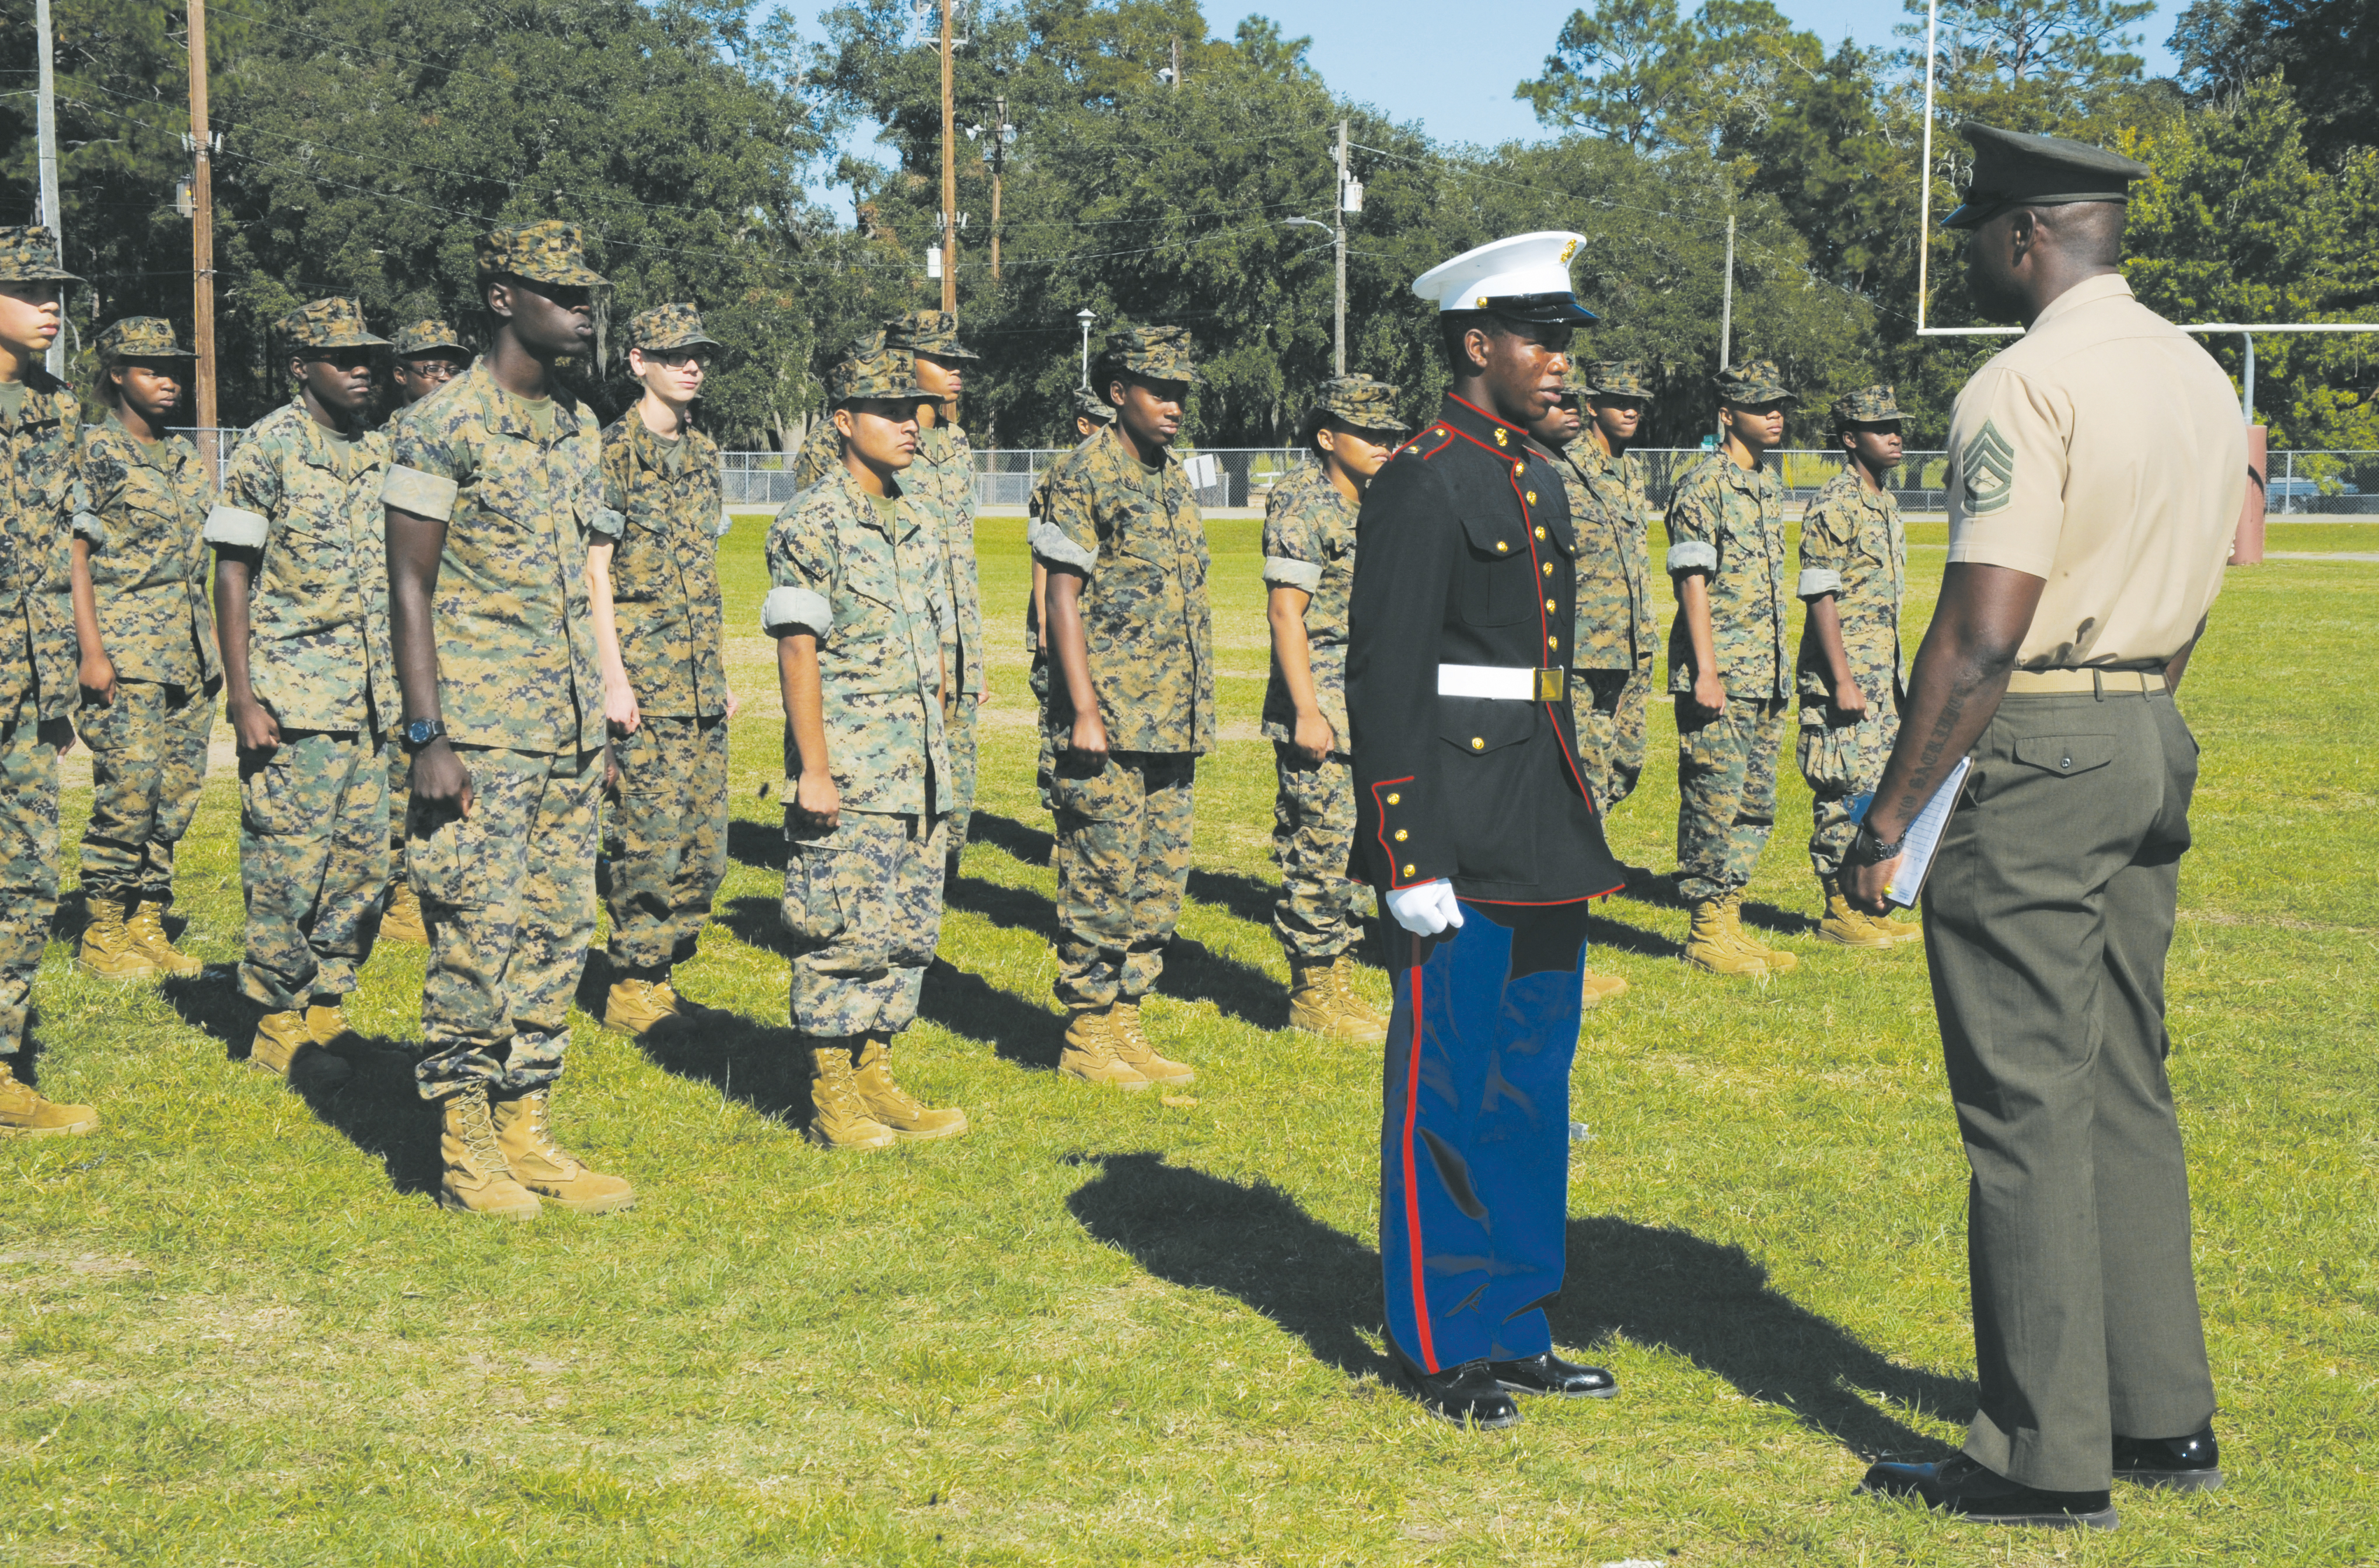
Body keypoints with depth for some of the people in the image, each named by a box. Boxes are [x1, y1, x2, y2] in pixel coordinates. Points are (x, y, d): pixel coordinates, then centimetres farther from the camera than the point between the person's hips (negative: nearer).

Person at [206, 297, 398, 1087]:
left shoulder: (379, 454, 12)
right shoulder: (269, 449, -7)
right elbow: (231, 577, -7)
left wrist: (407, 685, 16)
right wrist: (242, 699, -13)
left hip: (372, 698, 6)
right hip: (293, 699, -6)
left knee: (363, 863, 8)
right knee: (289, 865, -2)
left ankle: (329, 1007, 20)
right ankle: (279, 1023, 8)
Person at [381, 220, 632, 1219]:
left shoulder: (580, 429, 13)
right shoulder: (442, 427, -9)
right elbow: (410, 588, -10)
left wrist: (596, 716, 17)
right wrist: (427, 738, -15)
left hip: (569, 733, 7)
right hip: (480, 737, -7)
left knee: (557, 936, 9)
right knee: (479, 939, -4)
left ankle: (528, 1129, 17)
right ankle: (465, 1150, 6)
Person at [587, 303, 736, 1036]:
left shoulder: (702, 454, 15)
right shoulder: (615, 453, -7)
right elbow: (595, 573, -10)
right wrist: (613, 676, -16)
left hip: (701, 682, 8)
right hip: (645, 678, -8)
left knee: (704, 845, 8)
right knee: (653, 838, -7)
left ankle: (663, 980, 18)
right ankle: (632, 989, 2)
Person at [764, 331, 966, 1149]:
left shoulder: (920, 525, 14)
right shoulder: (810, 524, -9)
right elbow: (798, 650, -13)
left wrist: (940, 758, 17)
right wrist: (813, 770, -17)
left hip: (919, 776, 8)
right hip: (847, 778, -7)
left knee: (909, 932, 10)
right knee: (845, 935, -4)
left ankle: (877, 1078, 20)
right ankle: (833, 1101, 4)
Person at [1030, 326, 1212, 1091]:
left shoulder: (1174, 477, 15)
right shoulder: (1084, 476, -9)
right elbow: (1063, 598, -12)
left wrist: (1193, 714, 18)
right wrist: (1085, 713, -18)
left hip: (1173, 726, 8)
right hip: (1109, 724, -8)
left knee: (1160, 882, 10)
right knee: (1103, 883, -3)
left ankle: (1125, 1023, 19)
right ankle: (1086, 1035, 6)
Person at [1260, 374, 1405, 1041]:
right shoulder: (1300, 504, -12)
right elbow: (1286, 612, -16)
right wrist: (1307, 712, -20)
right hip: (1319, 710, -9)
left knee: (1354, 851, 12)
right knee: (1320, 850, -5)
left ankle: (1339, 981, 20)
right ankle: (1312, 994, 4)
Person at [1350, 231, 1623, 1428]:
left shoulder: (1538, 480, 15)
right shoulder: (1422, 484, -12)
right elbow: (1384, 683, -16)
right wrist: (1409, 861, -20)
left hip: (1542, 842, 9)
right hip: (1462, 851, -9)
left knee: (1534, 1092, 14)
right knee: (1447, 1099, 1)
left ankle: (1515, 1328, 25)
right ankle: (1442, 1350, 11)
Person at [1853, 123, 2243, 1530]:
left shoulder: (2028, 386, -16)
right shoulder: (2202, 378, 12)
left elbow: (1982, 634, -20)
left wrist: (1892, 816, -16)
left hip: (2027, 754, -9)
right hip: (2156, 743, 9)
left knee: (2027, 1110, -2)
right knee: (2126, 1089, 15)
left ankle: (2051, 1460, 5)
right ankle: (2165, 1419, 22)